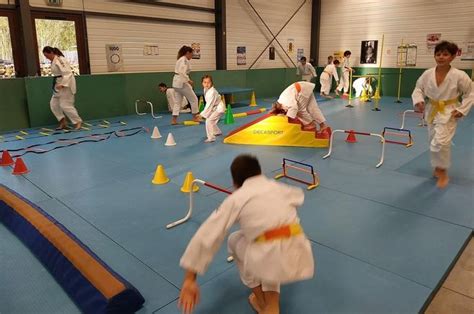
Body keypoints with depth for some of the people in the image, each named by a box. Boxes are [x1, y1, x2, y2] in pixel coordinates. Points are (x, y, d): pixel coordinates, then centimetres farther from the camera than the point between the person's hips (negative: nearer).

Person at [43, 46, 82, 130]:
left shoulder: (60, 60, -17)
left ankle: (78, 122, 1)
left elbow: (67, 73, -24)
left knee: (65, 105, -10)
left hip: (66, 84, -10)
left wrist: (63, 84, -30)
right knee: (54, 104, 8)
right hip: (59, 85, 10)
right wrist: (59, 85, 16)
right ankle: (63, 122, 14)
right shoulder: (53, 61, 13)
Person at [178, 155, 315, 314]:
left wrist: (189, 281, 10)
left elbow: (205, 237, 7)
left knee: (235, 241, 29)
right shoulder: (279, 187, 23)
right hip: (299, 258, 4)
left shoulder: (236, 198, 12)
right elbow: (298, 195, 49)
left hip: (271, 260, -4)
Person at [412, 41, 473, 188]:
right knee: (434, 142, 15)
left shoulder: (459, 75, -16)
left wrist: (462, 110, -11)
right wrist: (419, 101, -16)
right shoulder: (427, 74, -9)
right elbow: (418, 89, 3)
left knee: (440, 142, -16)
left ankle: (443, 173, 5)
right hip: (432, 110, 4)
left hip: (449, 112, -4)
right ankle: (438, 168, 38)